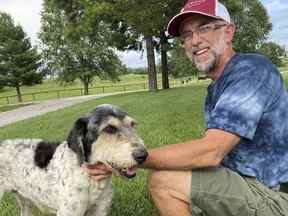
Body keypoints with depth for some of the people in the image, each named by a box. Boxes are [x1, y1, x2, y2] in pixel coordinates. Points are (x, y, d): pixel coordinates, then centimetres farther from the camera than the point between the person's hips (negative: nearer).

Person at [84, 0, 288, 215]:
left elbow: (209, 152, -29)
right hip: (248, 184, 9)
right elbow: (215, 150, 8)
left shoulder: (251, 69, -20)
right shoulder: (217, 88, 11)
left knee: (163, 180, -20)